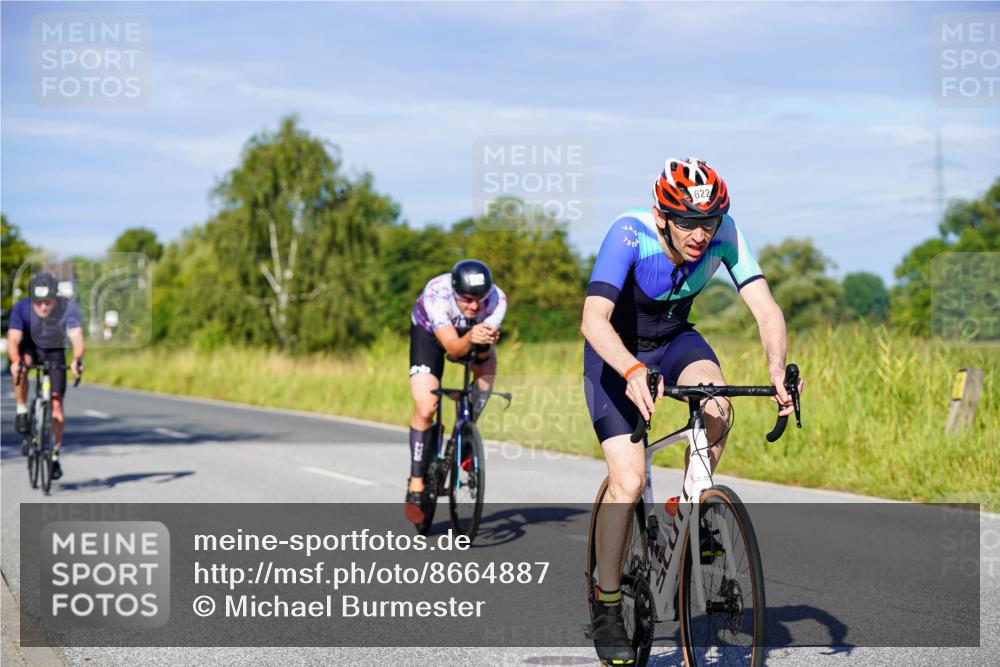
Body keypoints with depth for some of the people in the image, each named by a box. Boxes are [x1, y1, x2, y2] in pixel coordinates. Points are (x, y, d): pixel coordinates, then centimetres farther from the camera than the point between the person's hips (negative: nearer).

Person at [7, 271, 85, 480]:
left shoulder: (68, 307, -29)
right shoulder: (21, 308, -27)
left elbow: (77, 336, -39)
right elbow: (13, 339, -35)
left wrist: (77, 359, -59)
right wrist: (15, 360, -56)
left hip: (54, 354, 0)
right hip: (30, 347, 0)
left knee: (56, 407, -6)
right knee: (21, 365, -37)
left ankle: (55, 456, 10)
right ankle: (22, 412, -16)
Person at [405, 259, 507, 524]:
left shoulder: (496, 299, -33)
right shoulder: (436, 294, -40)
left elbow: (482, 352, -29)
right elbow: (452, 347, -43)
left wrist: (484, 342, -52)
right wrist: (470, 339, -63)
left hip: (471, 333, 4)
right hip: (429, 332, -4)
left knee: (488, 365, -24)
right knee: (425, 409, -16)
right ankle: (416, 484, -5)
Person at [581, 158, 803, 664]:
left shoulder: (725, 235, -22)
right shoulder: (629, 234, -33)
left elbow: (765, 307, -26)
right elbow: (593, 320, -42)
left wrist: (778, 370, -45)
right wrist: (633, 373, -59)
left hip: (674, 339, 3)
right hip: (615, 352, -3)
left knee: (717, 405, -30)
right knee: (629, 481, -16)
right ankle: (605, 607, 1)